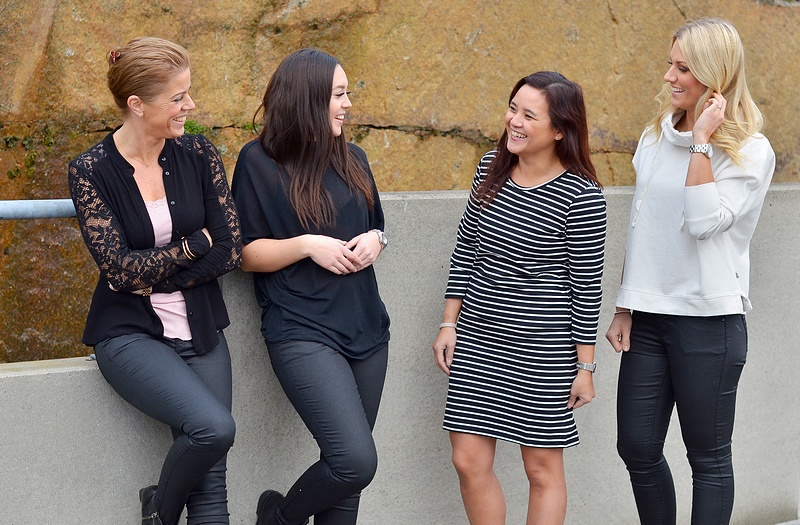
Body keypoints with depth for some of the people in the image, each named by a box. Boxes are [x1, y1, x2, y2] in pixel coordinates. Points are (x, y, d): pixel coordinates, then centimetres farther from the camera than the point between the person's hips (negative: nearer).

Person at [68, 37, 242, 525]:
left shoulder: (199, 154, 1)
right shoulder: (91, 171, -8)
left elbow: (231, 249, -3)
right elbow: (120, 267, -14)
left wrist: (152, 279, -10)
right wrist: (195, 243, -8)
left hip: (200, 329, 4)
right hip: (130, 333, -3)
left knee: (212, 482, -5)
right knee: (213, 426, -25)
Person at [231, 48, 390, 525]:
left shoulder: (353, 159, 10)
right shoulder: (259, 162, -5)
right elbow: (245, 253, -4)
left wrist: (375, 240, 0)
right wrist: (307, 245, -17)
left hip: (365, 324, 6)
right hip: (304, 333, -6)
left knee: (347, 468, 9)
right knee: (356, 462, -18)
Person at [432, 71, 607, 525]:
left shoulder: (581, 196, -13)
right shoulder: (491, 168, 3)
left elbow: (587, 285, -9)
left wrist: (585, 366, -7)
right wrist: (449, 323, 9)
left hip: (543, 350, -5)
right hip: (476, 340, 5)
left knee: (543, 468, 8)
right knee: (469, 462, 6)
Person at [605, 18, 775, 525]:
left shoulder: (750, 151, -6)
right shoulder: (656, 137, 10)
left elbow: (703, 222, -19)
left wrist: (701, 141, -17)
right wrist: (624, 307, 13)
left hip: (709, 320, -6)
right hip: (649, 316, 6)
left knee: (708, 457, 3)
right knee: (637, 448, 7)